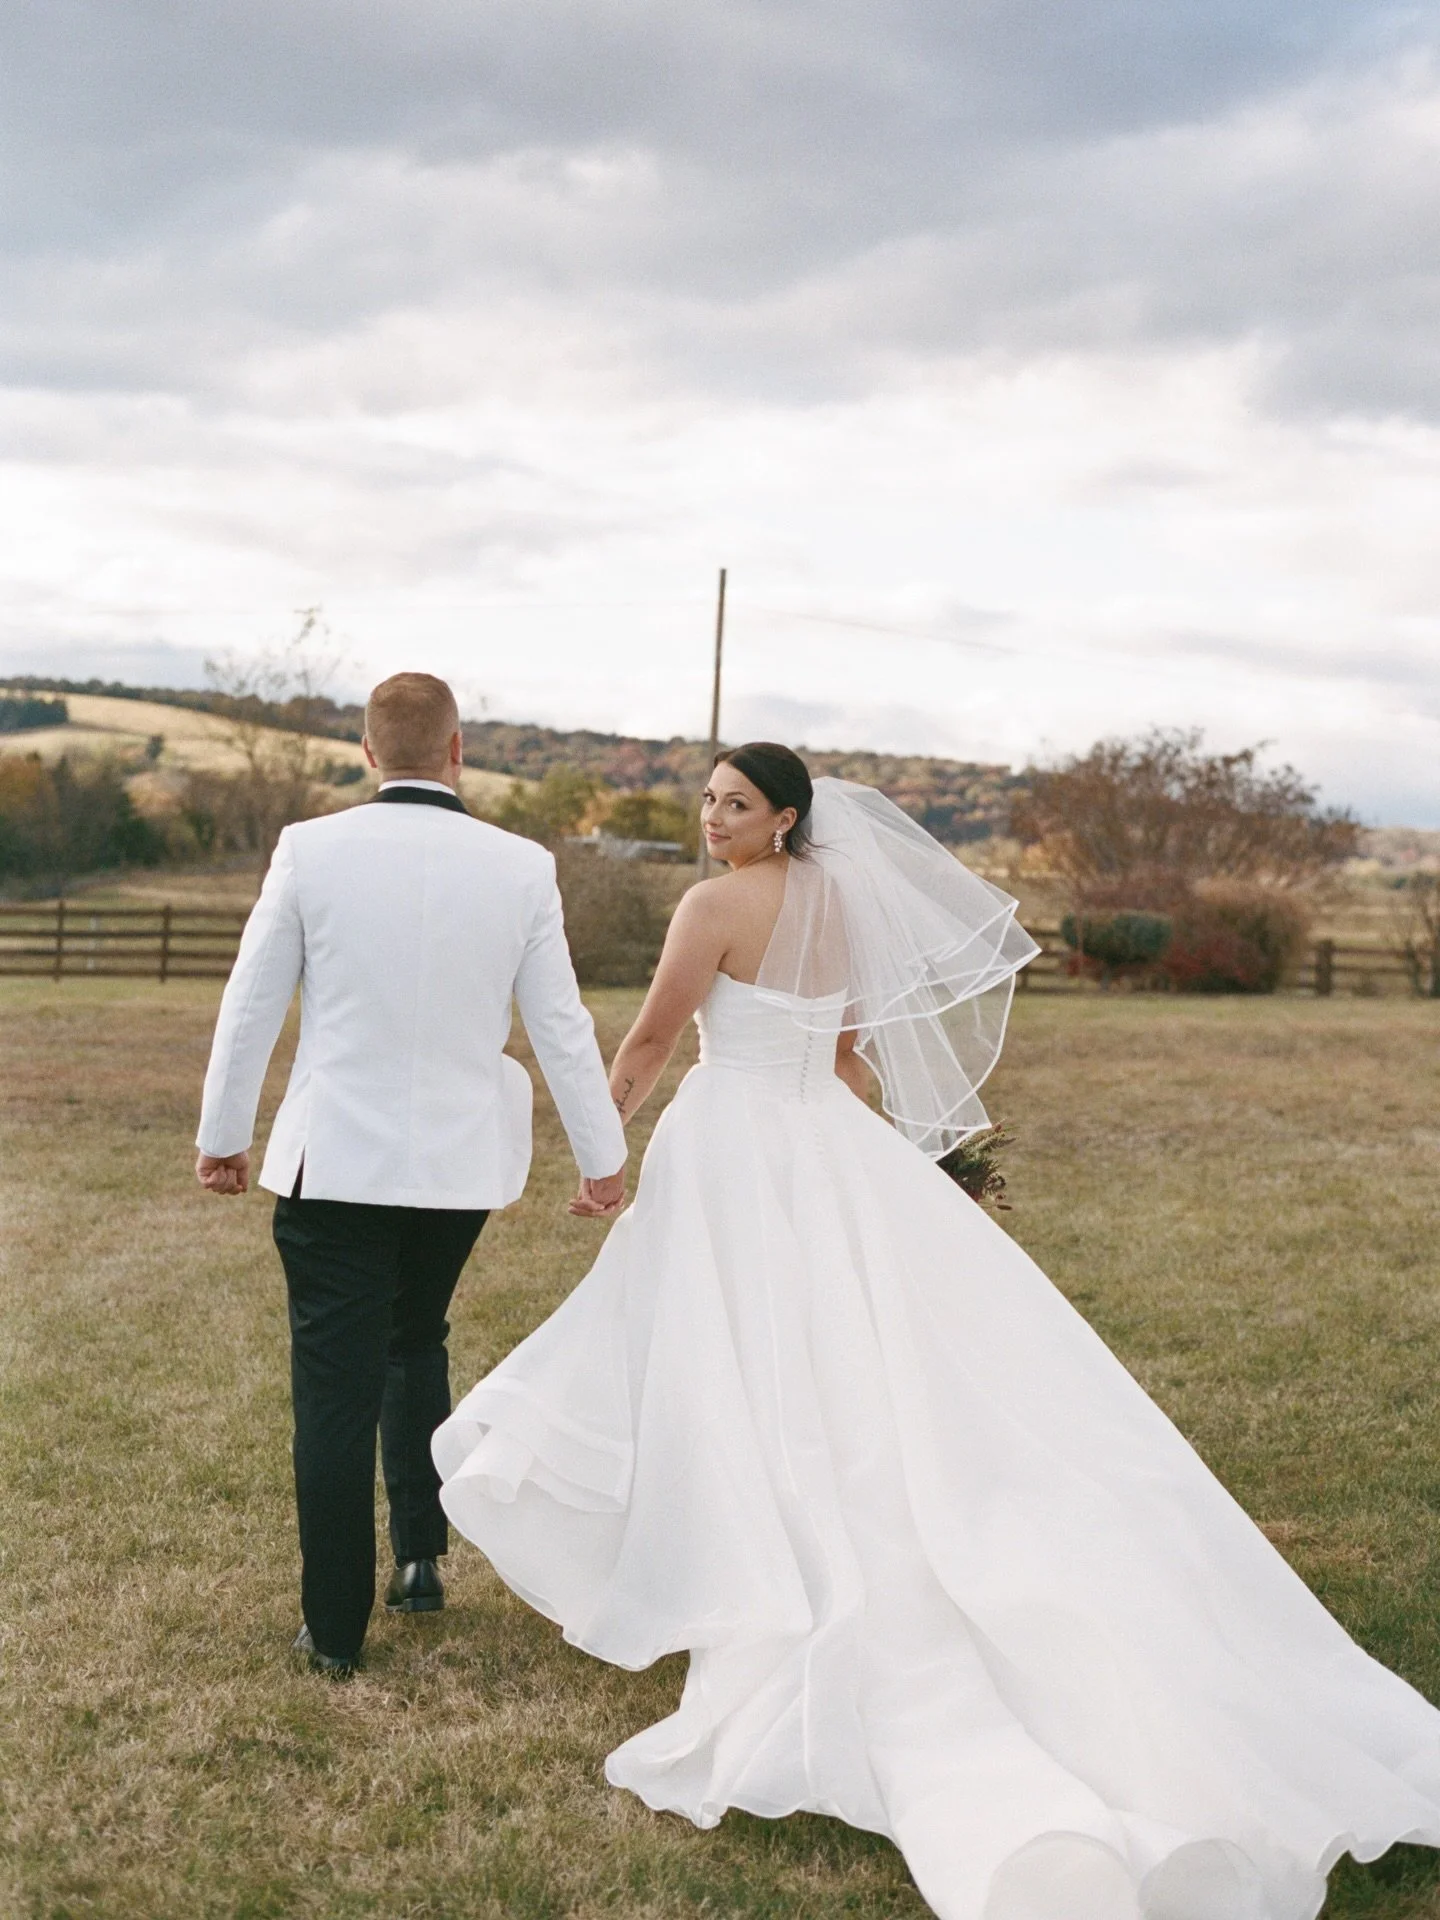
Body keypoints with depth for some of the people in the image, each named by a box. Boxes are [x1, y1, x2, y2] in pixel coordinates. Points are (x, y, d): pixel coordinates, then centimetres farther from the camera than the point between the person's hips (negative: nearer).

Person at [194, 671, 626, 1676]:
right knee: (416, 1342, 26)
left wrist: (224, 1134, 11)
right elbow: (562, 1026, 0)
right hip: (463, 1162, 3)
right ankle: (420, 1558, 27)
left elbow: (251, 1006, -2)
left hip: (336, 1162, -2)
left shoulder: (311, 849, -9)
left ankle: (336, 1627, 13)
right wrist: (604, 1157, 12)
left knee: (337, 1387, 6)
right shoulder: (522, 867, -5)